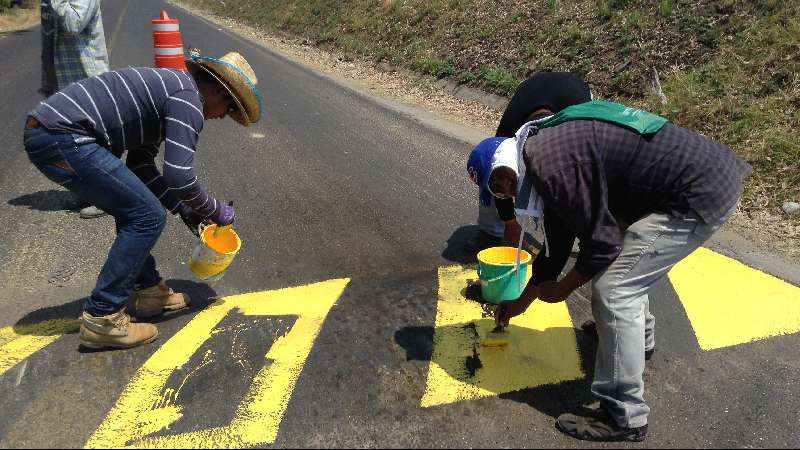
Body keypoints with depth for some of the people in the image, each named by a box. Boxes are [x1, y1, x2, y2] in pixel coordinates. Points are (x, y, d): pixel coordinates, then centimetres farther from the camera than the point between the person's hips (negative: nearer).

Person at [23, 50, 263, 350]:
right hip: (63, 138, -11)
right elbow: (179, 177, -18)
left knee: (132, 207, 21)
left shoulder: (170, 88, 22)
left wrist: (183, 209, 21)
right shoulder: (189, 100, -9)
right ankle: (102, 318, -1)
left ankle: (148, 290, 29)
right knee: (148, 217, -6)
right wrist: (216, 211, 0)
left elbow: (140, 165, 23)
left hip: (44, 130, 11)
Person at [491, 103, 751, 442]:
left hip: (704, 192, -11)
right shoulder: (550, 149, 13)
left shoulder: (548, 164, -20)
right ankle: (638, 334, 49)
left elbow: (601, 243, -17)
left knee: (613, 292, -8)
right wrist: (521, 302, 31)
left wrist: (561, 289, 2)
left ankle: (624, 418, 5)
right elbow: (557, 242, 21)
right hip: (708, 169, 11)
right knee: (625, 258, 26)